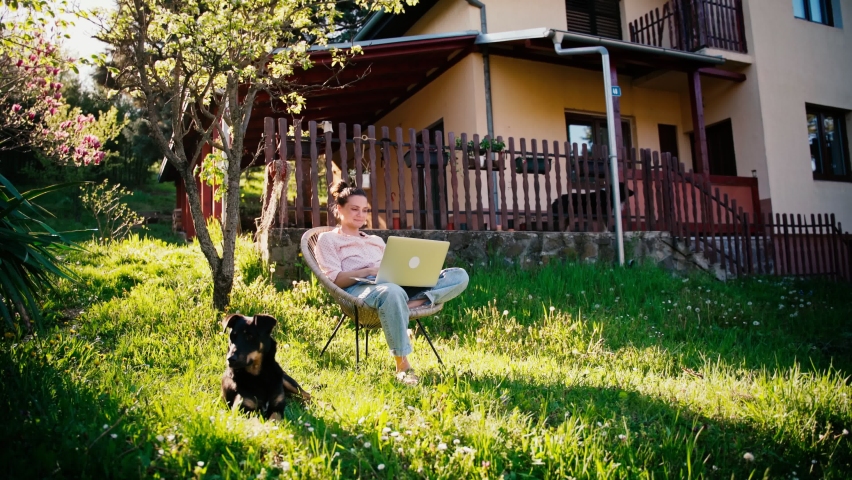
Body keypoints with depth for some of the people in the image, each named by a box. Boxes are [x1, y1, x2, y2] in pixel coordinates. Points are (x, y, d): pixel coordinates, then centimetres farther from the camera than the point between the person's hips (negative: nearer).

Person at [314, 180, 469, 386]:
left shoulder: (376, 240, 35)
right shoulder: (327, 239, 17)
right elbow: (335, 280, 1)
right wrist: (369, 271, -14)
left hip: (397, 284, 6)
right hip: (360, 288, -6)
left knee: (459, 275, -13)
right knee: (392, 292, -45)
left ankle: (415, 303, -39)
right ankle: (402, 365, -39)